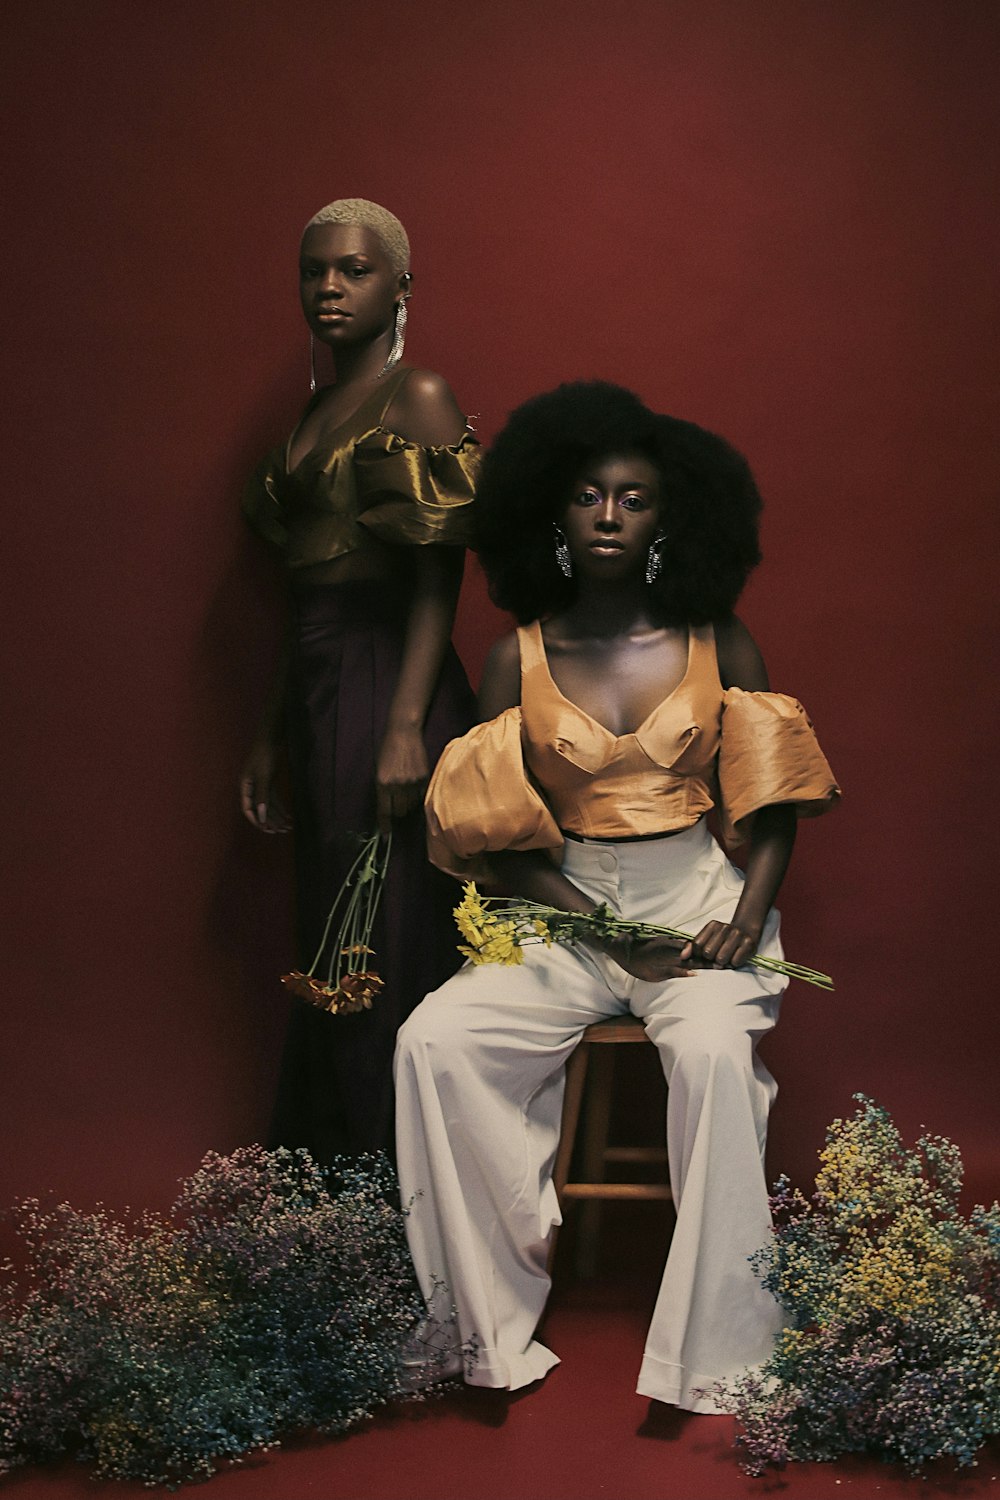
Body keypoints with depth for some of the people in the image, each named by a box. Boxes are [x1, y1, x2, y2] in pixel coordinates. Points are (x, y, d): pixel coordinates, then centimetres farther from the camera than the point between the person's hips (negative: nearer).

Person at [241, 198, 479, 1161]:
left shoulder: (418, 399, -5)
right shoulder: (317, 410, 18)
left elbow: (437, 579, -13)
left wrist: (407, 728, -21)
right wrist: (269, 737, 19)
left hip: (388, 689, -8)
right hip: (318, 699, 8)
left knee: (389, 947, -3)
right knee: (327, 947, 12)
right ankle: (323, 1167, 23)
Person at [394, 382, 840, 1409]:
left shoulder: (720, 648, 4)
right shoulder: (520, 658, 3)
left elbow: (770, 812, 5)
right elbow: (497, 841, 1)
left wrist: (747, 916, -14)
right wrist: (607, 935, -11)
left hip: (698, 905, -1)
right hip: (565, 913, 2)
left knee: (715, 1053, -33)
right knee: (433, 1041, -23)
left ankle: (718, 1351, -23)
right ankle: (493, 1313, -12)